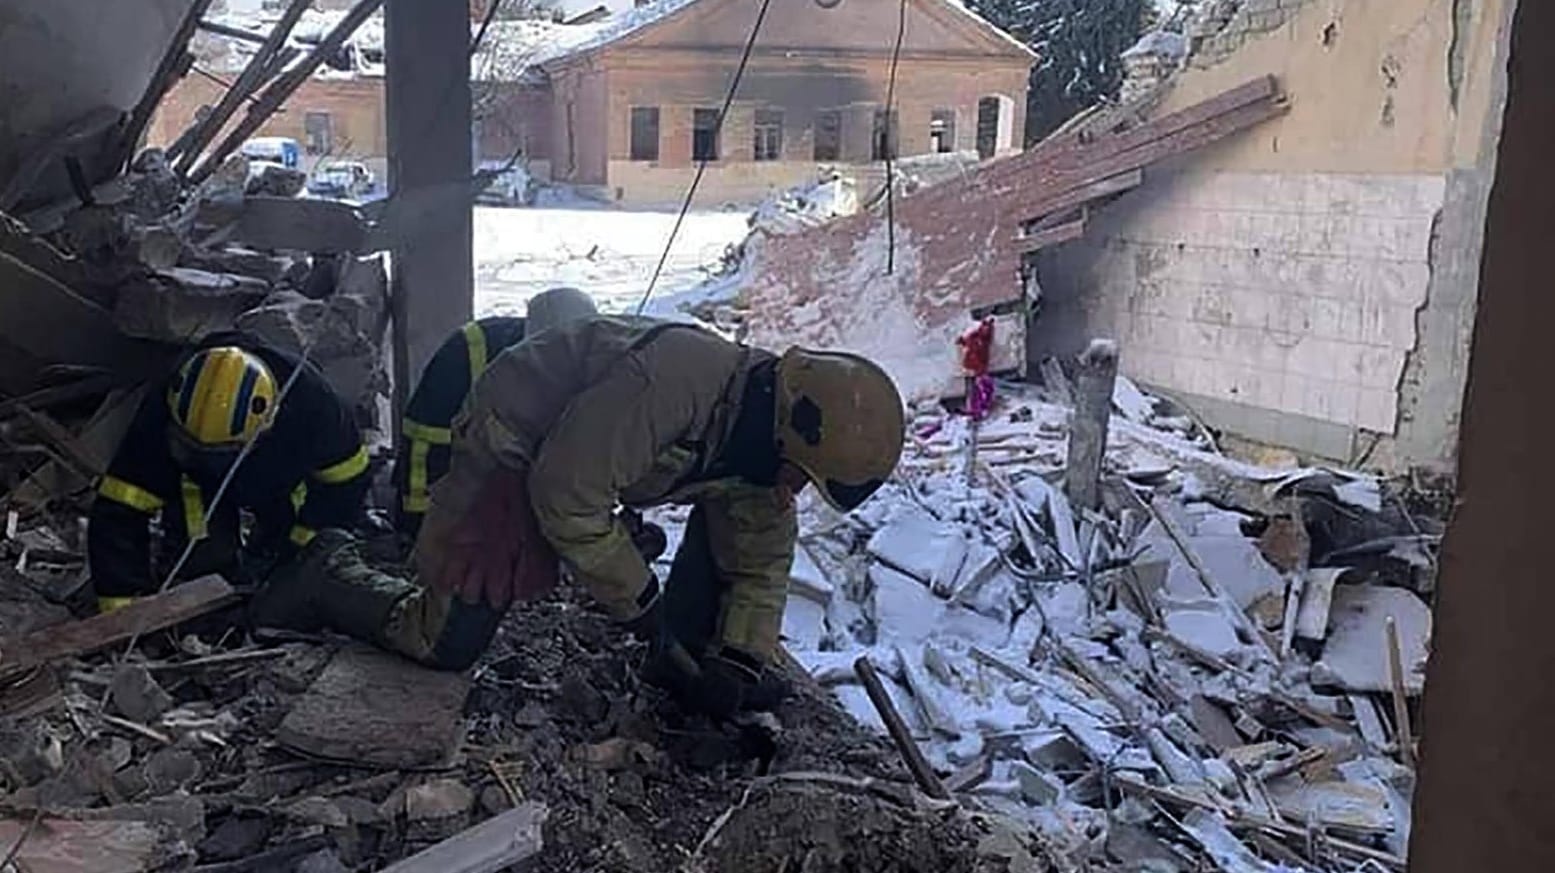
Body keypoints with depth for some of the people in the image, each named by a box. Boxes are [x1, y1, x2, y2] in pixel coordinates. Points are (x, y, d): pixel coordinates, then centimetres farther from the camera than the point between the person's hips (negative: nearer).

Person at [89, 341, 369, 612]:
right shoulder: (164, 413, -40)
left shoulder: (308, 400, -42)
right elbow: (120, 513, -36)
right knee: (202, 561, -14)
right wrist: (118, 612, -40)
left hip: (284, 483, 0)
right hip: (201, 485, 0)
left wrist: (299, 544, -22)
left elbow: (345, 479, -24)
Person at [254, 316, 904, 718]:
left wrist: (741, 662, -11)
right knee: (449, 645, -6)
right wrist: (638, 600, -23)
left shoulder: (760, 440, -12)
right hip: (514, 450, -7)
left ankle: (685, 660, 3)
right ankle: (332, 576, 19)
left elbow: (760, 562, 1)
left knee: (732, 508, -6)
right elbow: (569, 496, -32)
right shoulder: (672, 379, -39)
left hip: (601, 447, 8)